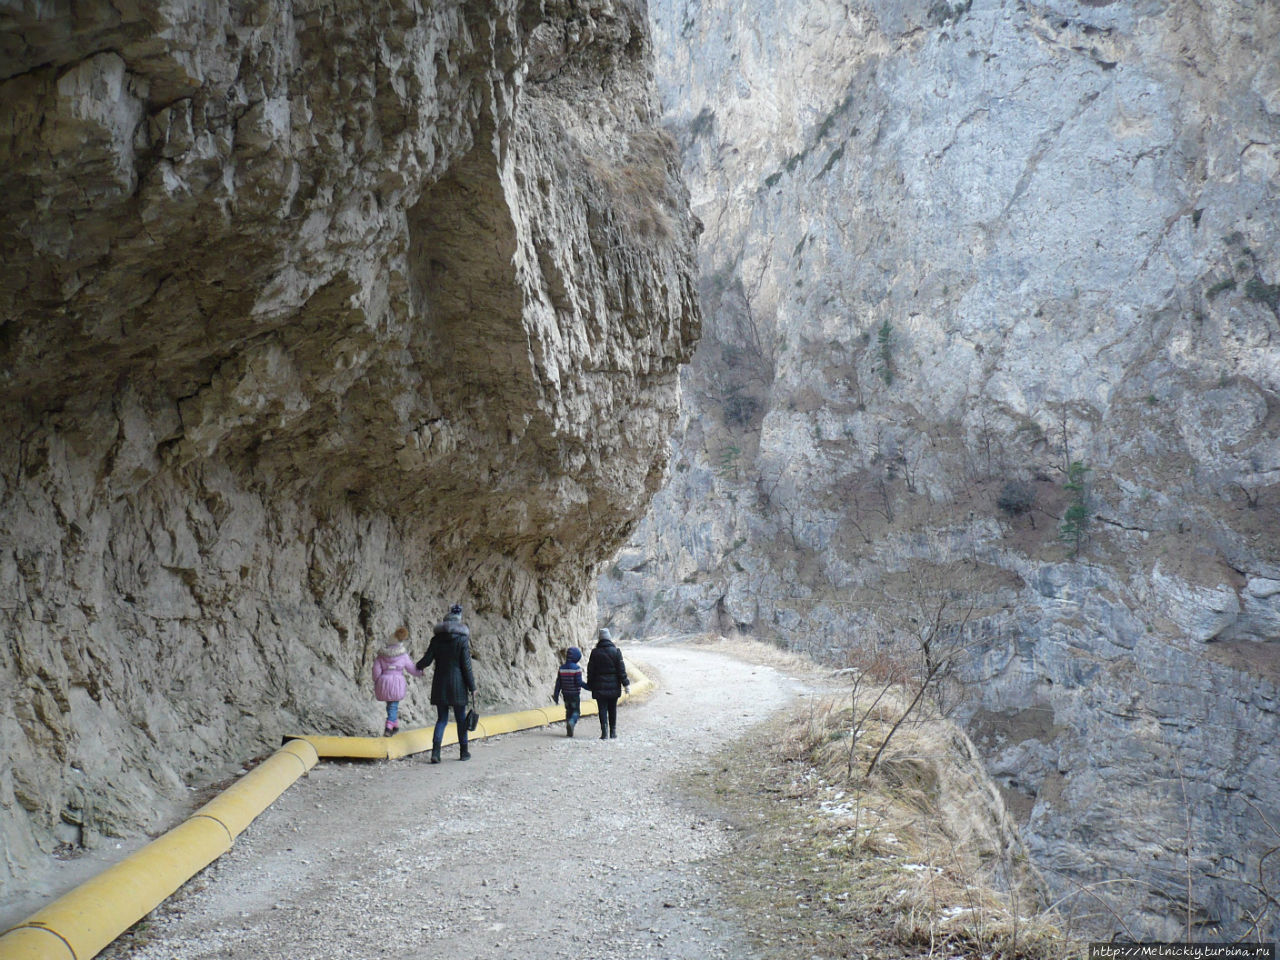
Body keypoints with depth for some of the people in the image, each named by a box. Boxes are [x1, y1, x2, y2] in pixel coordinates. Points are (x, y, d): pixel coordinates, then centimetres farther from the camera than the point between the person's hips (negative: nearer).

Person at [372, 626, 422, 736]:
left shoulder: (382, 654, 2)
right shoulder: (403, 655, -3)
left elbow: (376, 668, 0)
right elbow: (411, 668, 5)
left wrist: (376, 681, 12)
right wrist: (420, 673, 24)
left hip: (384, 681, 2)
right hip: (397, 681, -2)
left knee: (390, 705, 19)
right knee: (393, 706, 3)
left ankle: (395, 724, 27)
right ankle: (388, 727, -10)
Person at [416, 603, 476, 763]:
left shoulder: (436, 639, 1)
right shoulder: (462, 639, -7)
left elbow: (427, 659, 0)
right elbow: (466, 666, -9)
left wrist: (419, 666, 24)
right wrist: (472, 687, -2)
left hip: (440, 684, 3)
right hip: (457, 684, -3)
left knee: (441, 719, 8)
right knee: (461, 718, 10)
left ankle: (435, 751, -6)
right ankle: (463, 751, 17)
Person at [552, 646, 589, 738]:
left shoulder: (562, 668, 1)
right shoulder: (577, 668, -15)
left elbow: (558, 683, 4)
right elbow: (579, 682, -17)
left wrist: (556, 695, 9)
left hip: (565, 694, 5)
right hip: (575, 695, -5)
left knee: (568, 711, 16)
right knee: (576, 711, 4)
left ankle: (569, 731, 14)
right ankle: (571, 722, -25)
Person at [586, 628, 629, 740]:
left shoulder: (595, 653, -2)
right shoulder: (615, 651, -4)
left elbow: (590, 671, 3)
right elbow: (621, 669, -4)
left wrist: (590, 685, 12)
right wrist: (625, 683, 1)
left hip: (599, 687, 0)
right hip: (613, 687, 0)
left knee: (603, 710, 1)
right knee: (613, 710, 12)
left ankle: (604, 732, -10)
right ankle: (613, 732, 17)